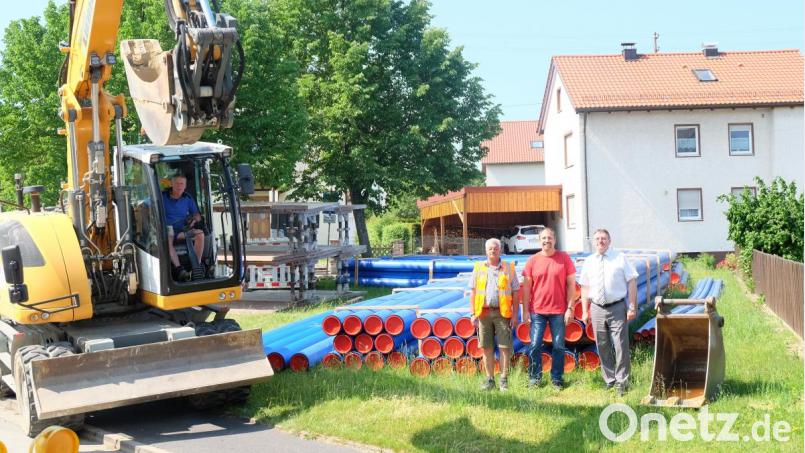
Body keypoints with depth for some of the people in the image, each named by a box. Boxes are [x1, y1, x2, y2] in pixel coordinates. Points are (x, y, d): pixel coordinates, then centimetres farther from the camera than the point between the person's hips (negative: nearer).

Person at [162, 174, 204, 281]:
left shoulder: (188, 199, 15)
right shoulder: (163, 197, 6)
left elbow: (198, 216, 18)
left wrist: (194, 219, -7)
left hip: (182, 232, 3)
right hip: (165, 230, -3)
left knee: (200, 234, -25)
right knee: (167, 238, -39)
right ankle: (179, 270, -48)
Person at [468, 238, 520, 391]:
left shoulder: (509, 268, 6)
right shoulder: (479, 268, 9)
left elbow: (515, 292, 5)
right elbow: (473, 292, 9)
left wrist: (515, 314, -2)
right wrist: (473, 313, 2)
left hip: (502, 312, -1)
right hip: (484, 312, 1)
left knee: (505, 347, -2)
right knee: (487, 347, 5)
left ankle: (504, 380, 8)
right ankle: (489, 379, 14)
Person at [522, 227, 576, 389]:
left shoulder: (564, 258, 2)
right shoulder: (532, 260, 4)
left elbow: (571, 284, 2)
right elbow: (526, 287, 5)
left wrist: (570, 308, -3)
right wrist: (525, 310, 1)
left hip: (559, 311, -1)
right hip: (537, 311, 1)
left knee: (559, 346, 4)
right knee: (535, 346, 0)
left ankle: (557, 379, 15)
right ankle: (535, 378, 13)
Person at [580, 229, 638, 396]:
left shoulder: (620, 258, 0)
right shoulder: (589, 262, 9)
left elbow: (632, 282, -2)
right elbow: (585, 288, 11)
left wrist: (632, 307, -8)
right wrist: (585, 311, 5)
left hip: (617, 307, -3)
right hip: (597, 309, 3)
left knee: (621, 346, -3)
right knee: (602, 347, 9)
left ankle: (621, 382, 7)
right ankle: (609, 380, 21)